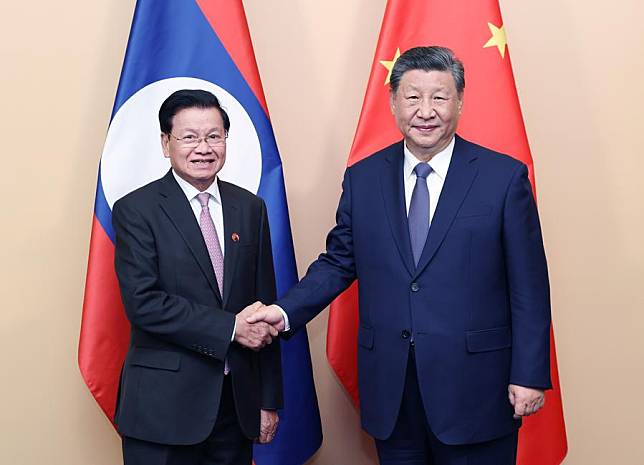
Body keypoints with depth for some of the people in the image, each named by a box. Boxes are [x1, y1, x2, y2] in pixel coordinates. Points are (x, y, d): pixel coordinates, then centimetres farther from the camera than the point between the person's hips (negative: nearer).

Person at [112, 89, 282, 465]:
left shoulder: (250, 208, 8)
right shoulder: (136, 210, -5)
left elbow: (265, 308, 8)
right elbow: (142, 303, -15)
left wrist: (269, 400, 7)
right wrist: (229, 327, -15)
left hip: (237, 402, 4)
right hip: (165, 406, -4)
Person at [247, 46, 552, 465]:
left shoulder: (504, 176, -4)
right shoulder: (362, 179, 5)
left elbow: (528, 287, -4)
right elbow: (338, 262, 10)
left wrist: (530, 375, -6)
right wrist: (286, 311, -5)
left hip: (474, 386, -2)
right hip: (390, 388, 3)